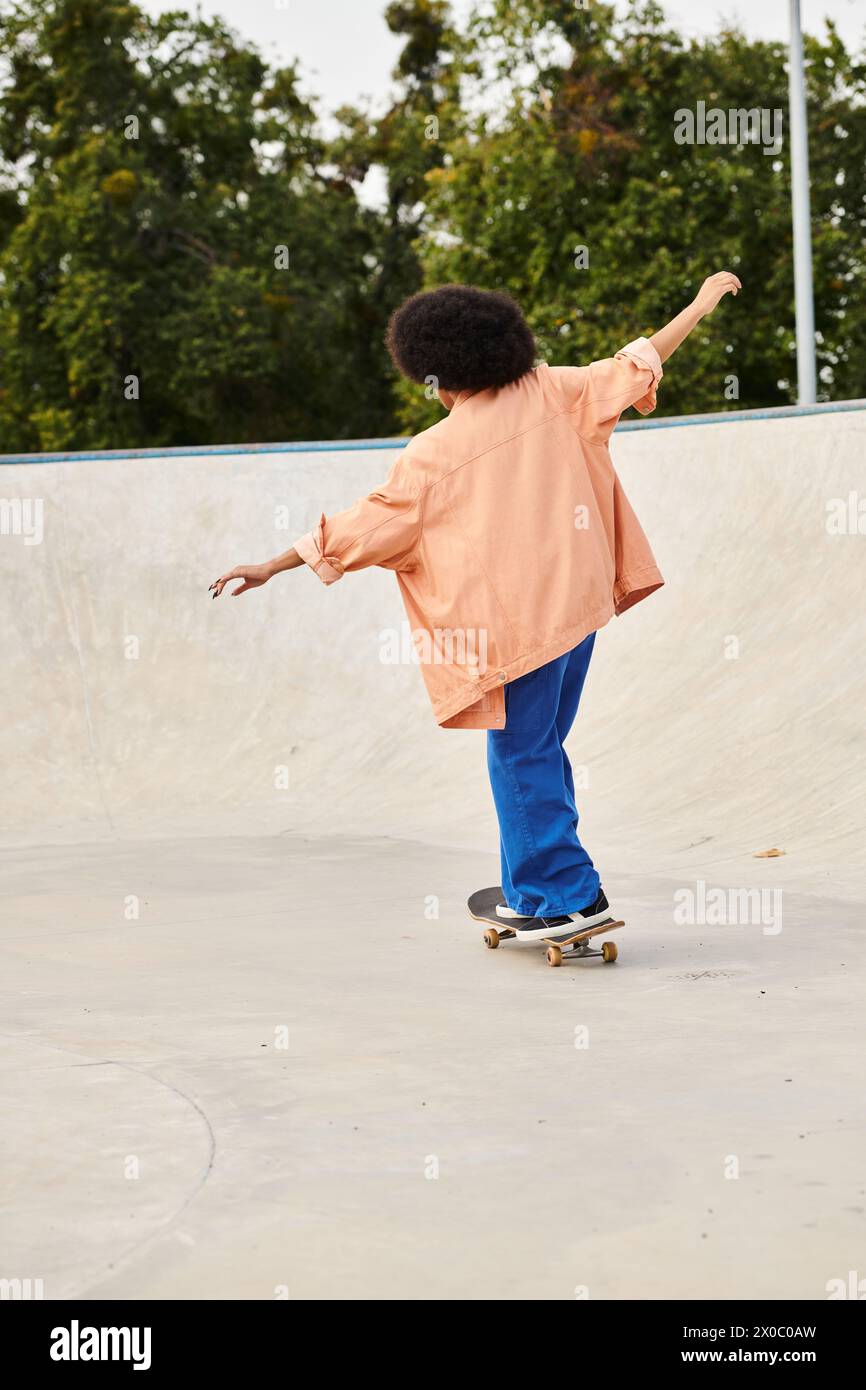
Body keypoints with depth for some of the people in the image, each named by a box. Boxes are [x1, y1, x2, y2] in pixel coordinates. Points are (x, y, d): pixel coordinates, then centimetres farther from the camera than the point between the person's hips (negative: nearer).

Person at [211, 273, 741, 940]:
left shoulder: (433, 454, -8)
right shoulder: (551, 394, 1)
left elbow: (362, 527, -4)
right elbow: (634, 366, 8)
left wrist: (272, 566, 5)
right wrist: (702, 303, 19)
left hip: (515, 622, -6)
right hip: (578, 601, 6)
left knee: (522, 759, 3)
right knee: (542, 750, 16)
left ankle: (570, 896, 2)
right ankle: (533, 892, 22)